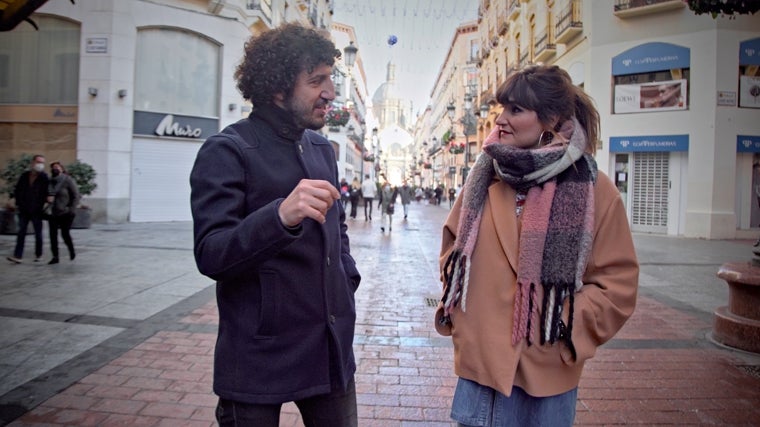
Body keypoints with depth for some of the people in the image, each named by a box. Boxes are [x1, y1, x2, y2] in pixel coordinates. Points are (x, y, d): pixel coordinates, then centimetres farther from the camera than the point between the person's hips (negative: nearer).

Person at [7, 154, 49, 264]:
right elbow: (17, 190, 13)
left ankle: (38, 255, 19)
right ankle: (18, 256, 0)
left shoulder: (44, 177, -6)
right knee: (21, 233, 0)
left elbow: (47, 193, -10)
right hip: (24, 210, 3)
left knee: (38, 233, 7)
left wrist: (42, 205, -15)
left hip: (36, 211, -3)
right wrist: (18, 203, 6)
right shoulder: (24, 175, 6)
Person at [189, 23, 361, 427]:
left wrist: (348, 280, 6)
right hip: (260, 361, -6)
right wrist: (280, 216, -37)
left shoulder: (322, 148, 10)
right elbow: (210, 255, -20)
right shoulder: (227, 151, -12)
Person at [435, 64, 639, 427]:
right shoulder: (484, 176, 2)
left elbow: (618, 283, -4)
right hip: (479, 358, 3)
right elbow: (453, 245, 13)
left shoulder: (595, 191, -9)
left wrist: (567, 327, -12)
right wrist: (454, 306, 4)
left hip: (546, 369, -2)